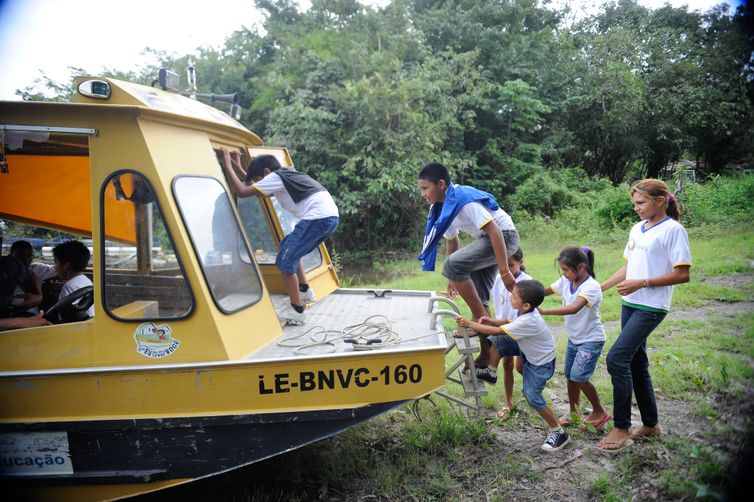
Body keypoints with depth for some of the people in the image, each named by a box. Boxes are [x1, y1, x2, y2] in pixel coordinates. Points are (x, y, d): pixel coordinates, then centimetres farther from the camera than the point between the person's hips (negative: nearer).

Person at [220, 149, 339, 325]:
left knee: (285, 261, -3)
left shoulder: (275, 177, 1)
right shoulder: (287, 175, 27)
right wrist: (239, 169, 43)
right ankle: (305, 291, 33)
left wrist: (228, 166, 10)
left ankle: (297, 311, 0)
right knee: (288, 247, 27)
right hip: (330, 216, 10)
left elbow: (242, 191, -3)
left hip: (318, 218, -10)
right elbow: (260, 194, 40)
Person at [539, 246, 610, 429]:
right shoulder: (566, 282, -4)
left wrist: (544, 311, -43)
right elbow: (543, 291, 0)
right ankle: (574, 413, 31)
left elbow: (574, 308, -40)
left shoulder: (591, 287, -26)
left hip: (591, 339, -7)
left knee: (579, 376, -12)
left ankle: (599, 411, 11)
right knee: (570, 376, 13)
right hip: (573, 338, 7)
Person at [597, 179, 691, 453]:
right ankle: (650, 424, 29)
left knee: (616, 358, -15)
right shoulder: (637, 229, 13)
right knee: (636, 362, 13)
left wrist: (642, 283, -19)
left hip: (651, 307, -8)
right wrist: (599, 288, 13)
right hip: (630, 304, 8)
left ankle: (621, 429, -3)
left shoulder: (673, 230, -10)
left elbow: (683, 274, -13)